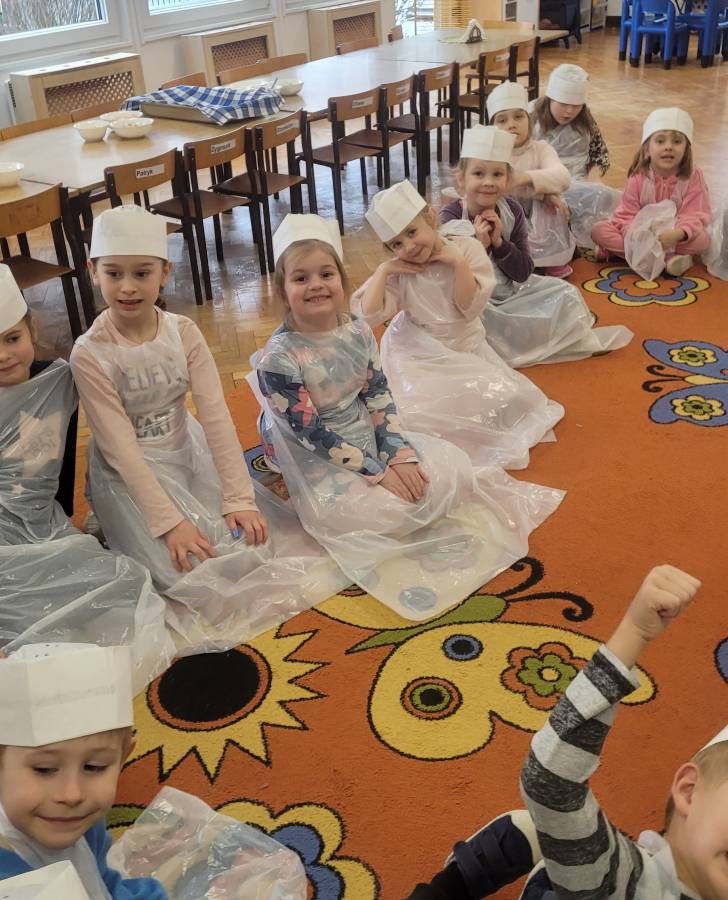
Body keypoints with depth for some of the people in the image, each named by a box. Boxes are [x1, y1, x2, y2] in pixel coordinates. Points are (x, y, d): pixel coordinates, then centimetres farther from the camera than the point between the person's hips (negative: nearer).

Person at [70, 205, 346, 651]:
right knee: (196, 566, -17)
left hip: (189, 452, 4)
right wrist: (169, 521, -25)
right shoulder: (90, 354, -19)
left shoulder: (184, 333, -10)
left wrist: (239, 498, -20)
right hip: (129, 473, -4)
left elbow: (216, 416, -14)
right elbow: (121, 445, -20)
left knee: (256, 535, -9)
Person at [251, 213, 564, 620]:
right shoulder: (279, 358, -22)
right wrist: (376, 471, -21)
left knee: (451, 467, -5)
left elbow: (378, 396, 2)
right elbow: (310, 431, -21)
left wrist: (399, 454, -13)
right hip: (319, 463, -6)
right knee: (386, 509, -28)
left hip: (369, 440, 6)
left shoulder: (358, 331, -3)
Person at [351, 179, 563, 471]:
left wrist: (459, 263, -24)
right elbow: (368, 315, -21)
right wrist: (382, 271, -22)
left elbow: (470, 309, -15)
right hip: (418, 356, -1)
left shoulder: (467, 249, -9)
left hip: (464, 349, 2)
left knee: (504, 399, -10)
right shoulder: (399, 271, -10)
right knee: (421, 410, -24)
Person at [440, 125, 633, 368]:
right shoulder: (450, 217, -17)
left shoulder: (512, 210, -4)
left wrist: (498, 242, -21)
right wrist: (479, 245, -32)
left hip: (509, 291, 5)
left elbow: (523, 273, -6)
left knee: (565, 294, -3)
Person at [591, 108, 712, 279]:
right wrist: (636, 237, -35)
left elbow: (694, 215, -17)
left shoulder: (693, 177, -10)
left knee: (703, 240, -32)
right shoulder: (638, 177, -10)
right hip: (641, 235, 1)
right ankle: (668, 258, -28)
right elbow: (627, 215, -11)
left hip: (674, 236, 0)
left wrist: (677, 234, -40)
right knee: (599, 230, -24)